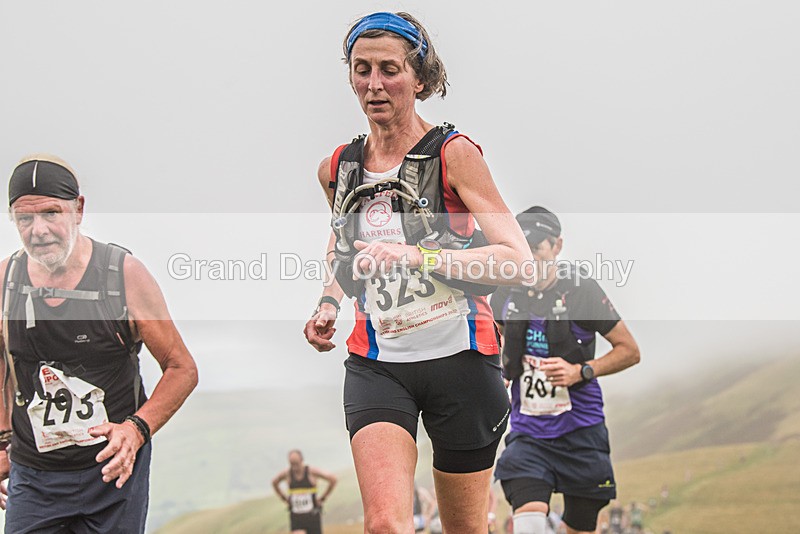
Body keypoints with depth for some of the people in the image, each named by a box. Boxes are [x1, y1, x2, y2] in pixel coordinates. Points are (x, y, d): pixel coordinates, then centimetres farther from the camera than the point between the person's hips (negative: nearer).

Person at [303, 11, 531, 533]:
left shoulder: (453, 153, -7)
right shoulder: (337, 168, 8)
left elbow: (518, 260, -16)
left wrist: (416, 256, -25)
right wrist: (329, 303, 9)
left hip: (458, 356, -2)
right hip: (376, 365, 3)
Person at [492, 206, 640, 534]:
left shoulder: (581, 291, -8)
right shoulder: (506, 297, 4)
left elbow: (630, 351, -3)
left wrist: (581, 372, -17)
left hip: (580, 432, -2)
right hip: (528, 433, 2)